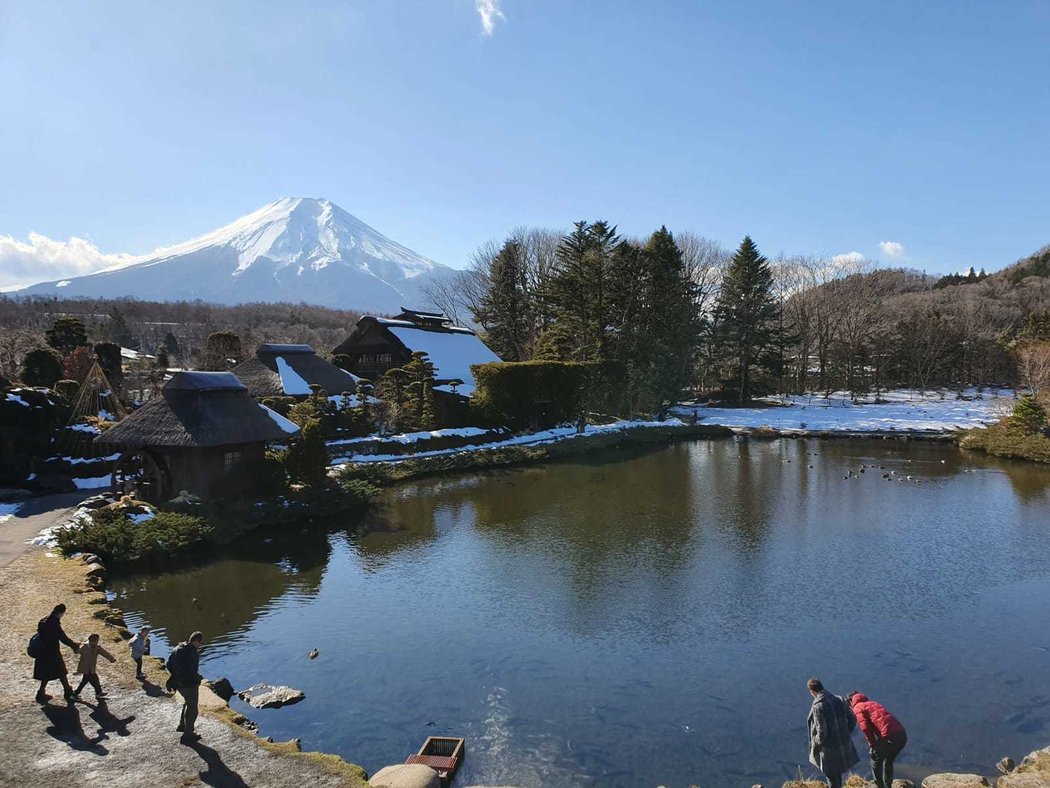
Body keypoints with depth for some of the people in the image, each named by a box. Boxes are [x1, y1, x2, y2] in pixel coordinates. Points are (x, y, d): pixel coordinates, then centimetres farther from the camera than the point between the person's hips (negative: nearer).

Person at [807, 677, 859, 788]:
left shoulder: (817, 706, -22)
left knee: (832, 777, 11)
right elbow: (852, 719, 4)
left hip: (830, 748, -7)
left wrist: (815, 745, -5)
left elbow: (821, 732, -22)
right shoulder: (839, 700, -2)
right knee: (837, 774, 27)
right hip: (844, 745, 7)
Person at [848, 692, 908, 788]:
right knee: (888, 762, 28)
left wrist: (873, 746, 5)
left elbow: (866, 729, -6)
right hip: (903, 735, 7)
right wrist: (877, 745, 25)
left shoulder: (858, 708, 6)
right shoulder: (873, 704, 29)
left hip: (890, 737, -7)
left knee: (876, 762, 16)